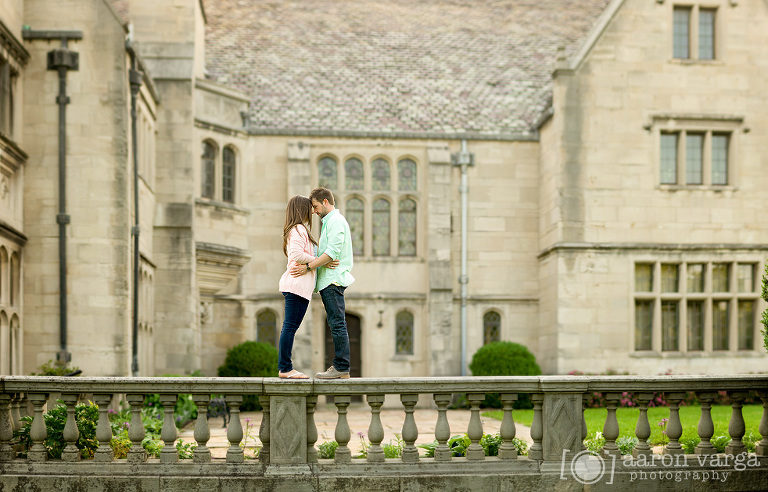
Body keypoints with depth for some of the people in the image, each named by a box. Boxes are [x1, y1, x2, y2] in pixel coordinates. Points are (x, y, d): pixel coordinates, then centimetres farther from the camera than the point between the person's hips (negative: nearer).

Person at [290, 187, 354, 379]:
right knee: (336, 324, 8)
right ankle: (340, 367, 9)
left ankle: (341, 368, -11)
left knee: (337, 323, -11)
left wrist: (308, 267, -21)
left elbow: (332, 252, -20)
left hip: (333, 279, -11)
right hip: (329, 280, 11)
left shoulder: (336, 221, -10)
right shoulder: (329, 221, 23)